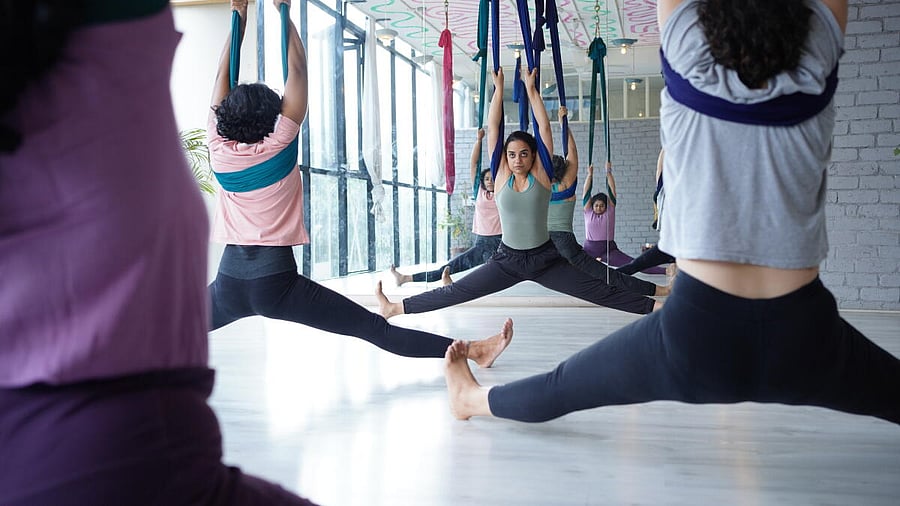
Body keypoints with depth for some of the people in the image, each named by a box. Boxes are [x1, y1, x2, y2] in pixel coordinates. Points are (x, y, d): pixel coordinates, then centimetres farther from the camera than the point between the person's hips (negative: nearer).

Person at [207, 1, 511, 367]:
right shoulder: (277, 147, -6)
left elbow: (223, 76, 12)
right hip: (276, 280, -4)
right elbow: (297, 69, 0)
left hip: (230, 281, 4)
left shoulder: (219, 150, 2)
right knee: (374, 328, -7)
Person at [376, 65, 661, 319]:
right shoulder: (501, 175, -1)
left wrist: (531, 88, -5)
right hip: (507, 259, 1)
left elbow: (543, 126, -8)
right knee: (454, 292, -1)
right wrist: (499, 89, -3)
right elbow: (493, 127, -4)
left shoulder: (541, 174, -4)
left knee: (599, 292, -6)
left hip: (544, 258, -1)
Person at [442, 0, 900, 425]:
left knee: (565, 386, 20)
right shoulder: (819, 47, -7)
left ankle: (472, 398, 43)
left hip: (700, 329, -1)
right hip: (802, 334, 1)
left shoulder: (689, 47, -10)